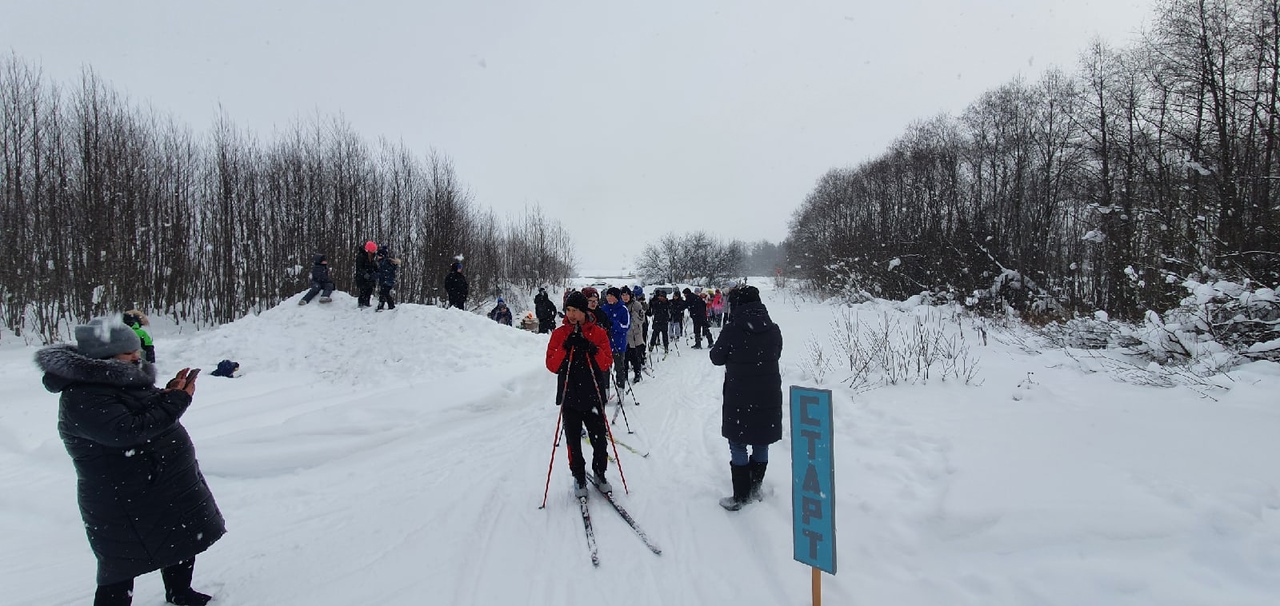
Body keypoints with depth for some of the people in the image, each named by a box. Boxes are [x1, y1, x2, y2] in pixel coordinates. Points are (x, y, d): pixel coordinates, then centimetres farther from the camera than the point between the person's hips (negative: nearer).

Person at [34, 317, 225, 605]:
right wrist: (176, 400, -27)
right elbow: (127, 430, -32)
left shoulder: (115, 379, 8)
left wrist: (169, 392, -4)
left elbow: (148, 411, 15)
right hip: (123, 504, -10)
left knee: (184, 540, 24)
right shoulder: (82, 397, -23)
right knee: (120, 568, 1)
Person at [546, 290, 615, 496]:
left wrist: (593, 350, -21)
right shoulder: (559, 334, 1)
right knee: (573, 440, 7)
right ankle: (579, 477, 22)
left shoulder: (598, 333, 0)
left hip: (593, 396, 0)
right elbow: (552, 365, -5)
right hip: (569, 396, 0)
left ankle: (599, 474, 26)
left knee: (599, 439, 5)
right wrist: (565, 348, -19)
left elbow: (607, 363, -3)